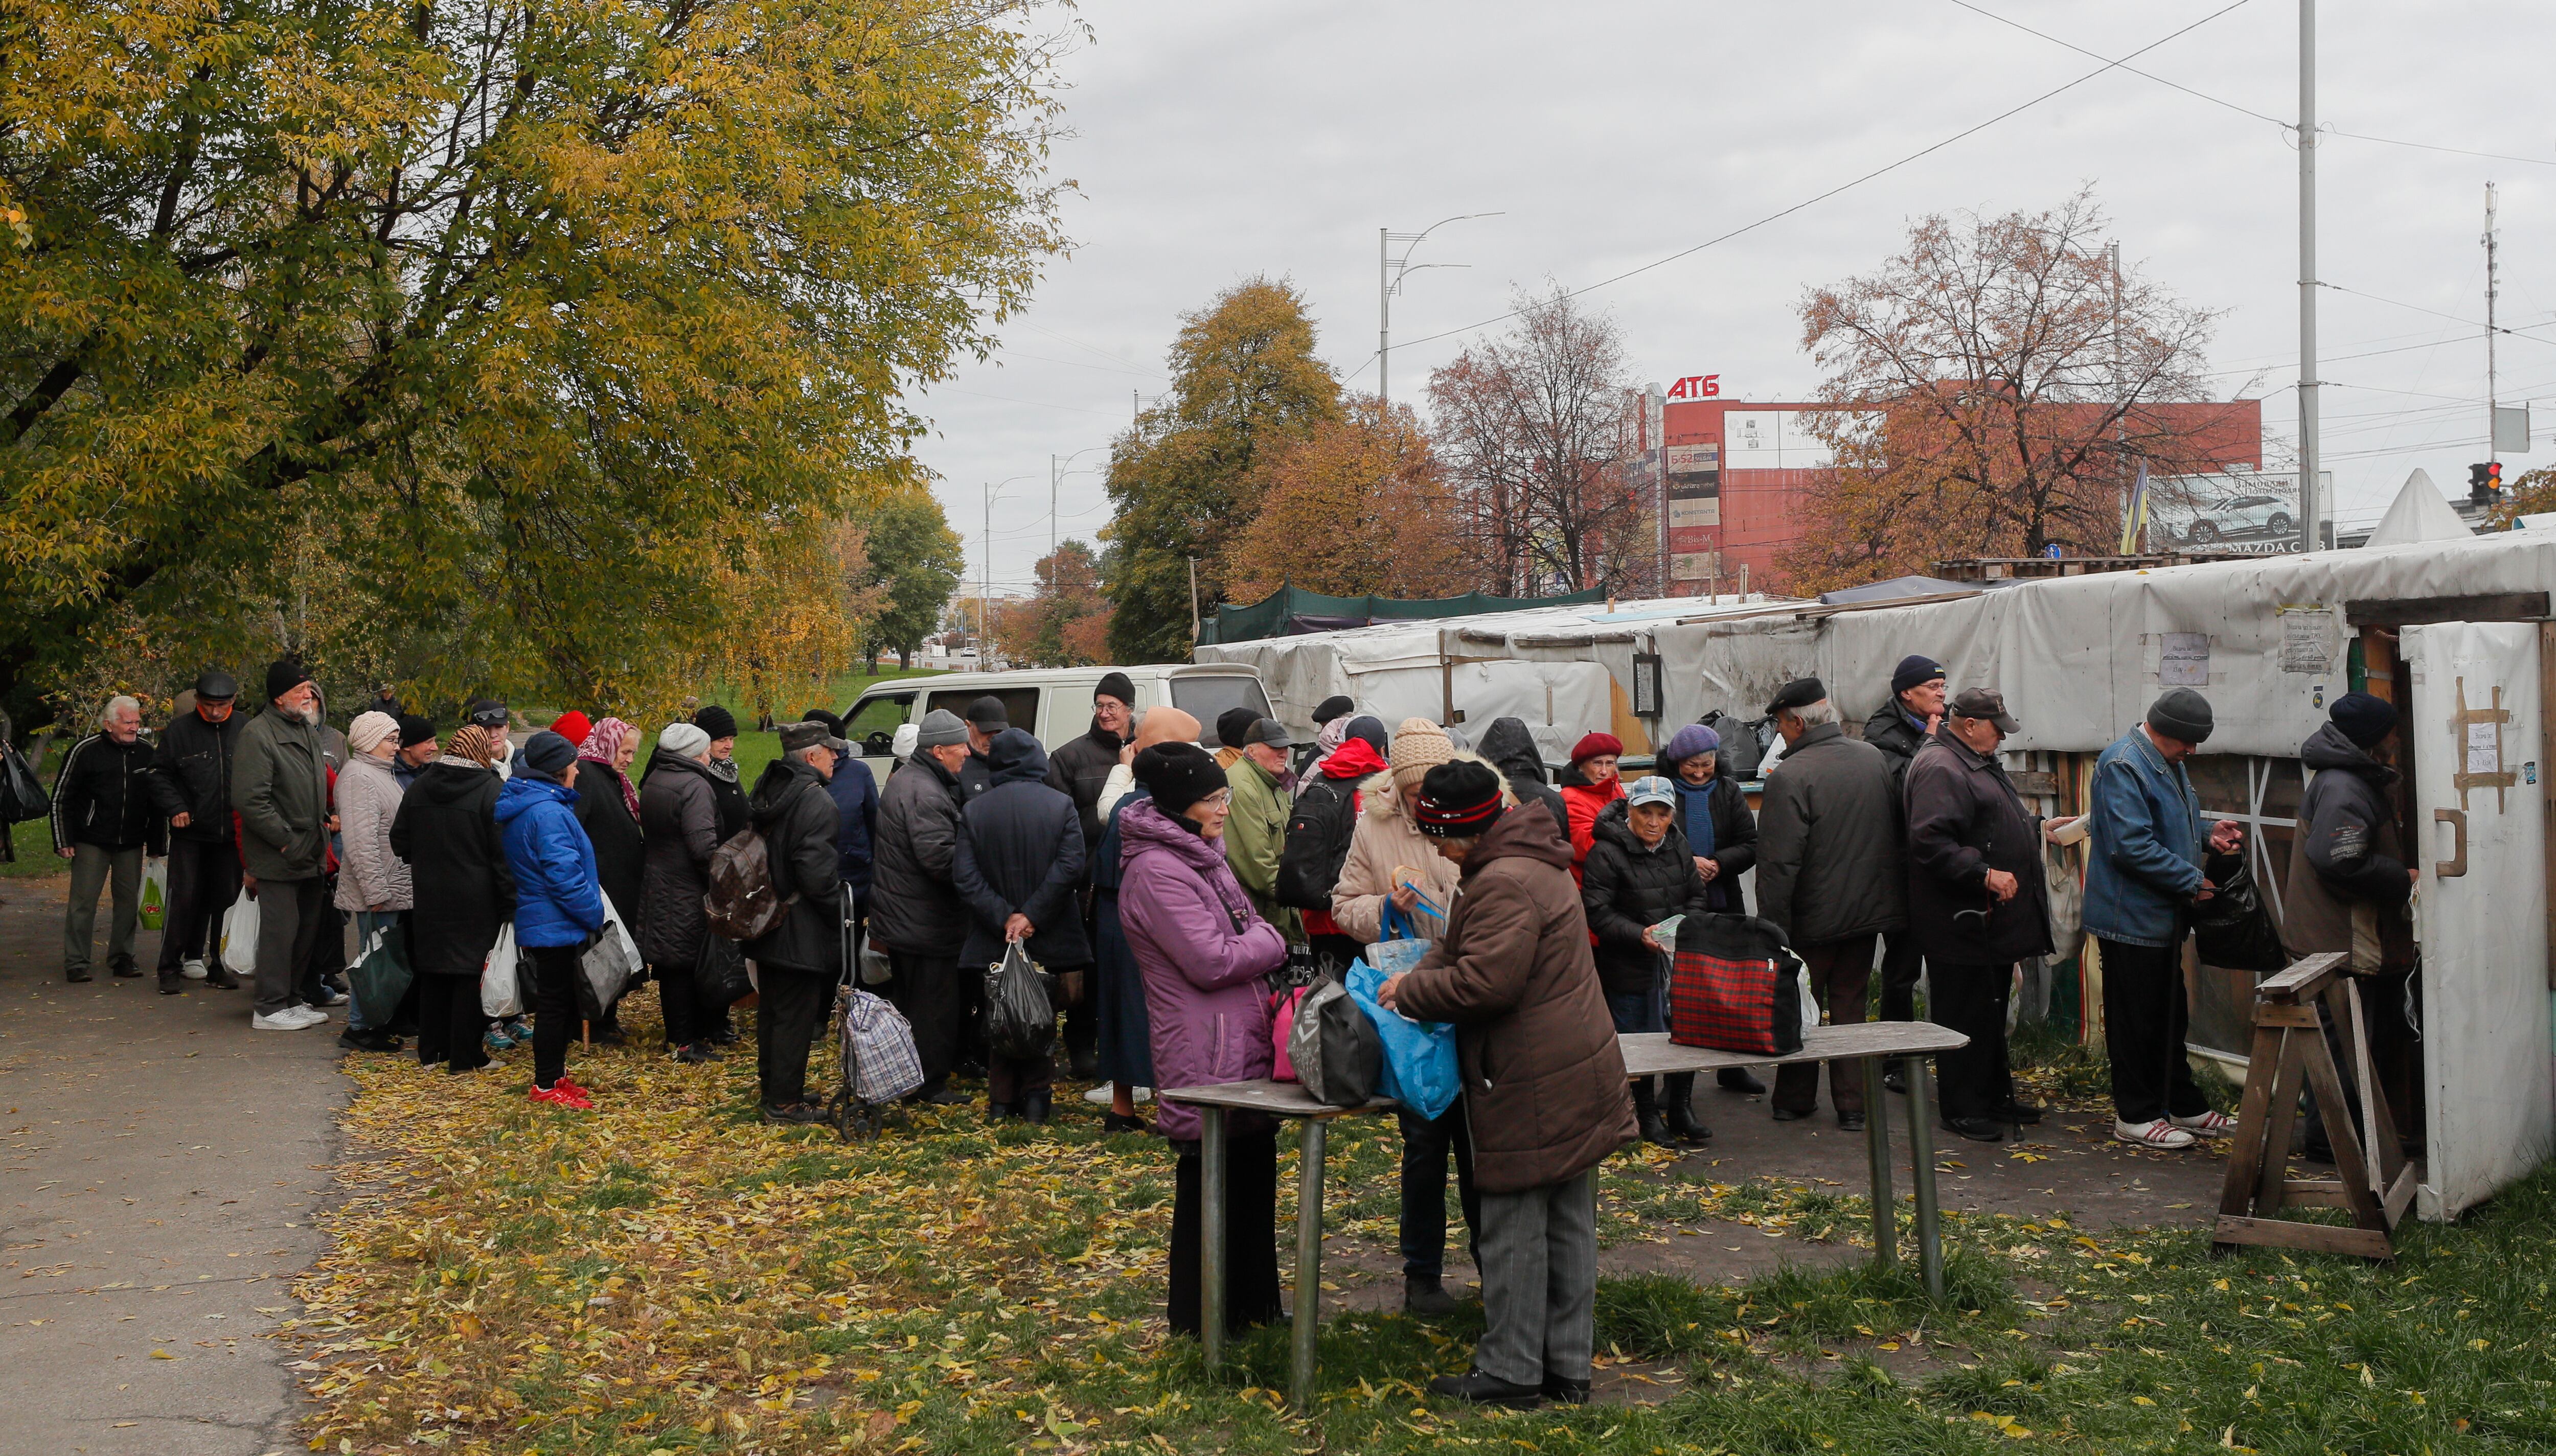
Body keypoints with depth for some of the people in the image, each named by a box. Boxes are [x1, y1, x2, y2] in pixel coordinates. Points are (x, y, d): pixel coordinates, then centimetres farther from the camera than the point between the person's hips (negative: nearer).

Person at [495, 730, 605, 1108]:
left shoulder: (523, 807, 13)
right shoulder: (548, 813, -22)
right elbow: (564, 875, -24)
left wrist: (590, 910, 17)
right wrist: (594, 914, -12)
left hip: (542, 921, 10)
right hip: (555, 925, -10)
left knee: (559, 1001, 18)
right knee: (556, 1003, -1)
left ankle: (553, 1074, 27)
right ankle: (547, 1085, 7)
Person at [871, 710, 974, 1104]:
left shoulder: (905, 777, 13)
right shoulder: (925, 794, -24)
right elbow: (939, 857, -30)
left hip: (900, 918, 11)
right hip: (924, 922, -11)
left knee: (908, 998, 20)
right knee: (933, 1003, -2)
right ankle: (928, 1085, 5)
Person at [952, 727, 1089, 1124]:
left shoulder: (973, 809, -1)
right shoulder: (1061, 806, -4)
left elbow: (964, 875, -9)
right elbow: (1070, 867, -15)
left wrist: (1004, 918, -12)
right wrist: (1031, 916, -15)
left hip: (993, 942, 1)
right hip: (1048, 939, -1)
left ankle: (1001, 1102, 12)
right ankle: (1036, 1097, 9)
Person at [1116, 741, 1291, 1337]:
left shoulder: (1202, 857, 15)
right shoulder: (1157, 870, -17)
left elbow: (1249, 932, 23)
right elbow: (1211, 961, -21)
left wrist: (1258, 940, 2)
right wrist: (1269, 942, -6)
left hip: (1244, 1044, 10)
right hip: (1204, 1055, -10)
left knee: (1254, 1170, 17)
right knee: (1212, 1183, -1)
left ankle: (1253, 1306, 30)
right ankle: (1201, 1319, 11)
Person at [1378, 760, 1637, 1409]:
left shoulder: (1504, 883, -20)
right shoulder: (1537, 864, 15)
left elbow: (1484, 982, -25)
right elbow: (1462, 946, 21)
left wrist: (1410, 992, -11)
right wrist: (1419, 973, 5)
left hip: (1532, 1086, -11)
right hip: (1575, 1074, 11)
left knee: (1514, 1227, 0)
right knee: (1569, 1225, 13)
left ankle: (1510, 1371, 9)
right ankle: (1567, 1367, 21)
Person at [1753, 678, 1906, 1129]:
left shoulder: (1789, 778, -21)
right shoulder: (1874, 758, 2)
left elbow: (1778, 865, -22)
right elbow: (1897, 835, 15)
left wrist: (1771, 928, -15)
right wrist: (1893, 894, 24)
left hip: (1814, 919, -6)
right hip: (1870, 908, 6)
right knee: (1851, 1005, 14)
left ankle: (1794, 1100, 21)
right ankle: (1853, 1103, 13)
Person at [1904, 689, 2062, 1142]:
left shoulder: (1979, 763, 18)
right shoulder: (1940, 769, -19)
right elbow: (1930, 842, -28)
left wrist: (2041, 828, 29)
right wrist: (1985, 874, -29)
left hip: (1993, 919, 11)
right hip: (1962, 924, -11)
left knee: (1992, 1013, 18)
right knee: (1964, 1015, -3)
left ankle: (1994, 1096, 28)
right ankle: (1961, 1108, 5)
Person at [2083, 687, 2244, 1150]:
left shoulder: (2168, 762, 14)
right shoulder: (2122, 765, -20)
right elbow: (2133, 846, -27)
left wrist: (2207, 837, 5)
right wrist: (2193, 881, -20)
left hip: (2163, 916, 10)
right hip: (2131, 916, -10)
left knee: (2170, 1016, 18)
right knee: (2136, 1019, -1)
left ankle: (2183, 1105, 29)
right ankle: (2135, 1116, 8)